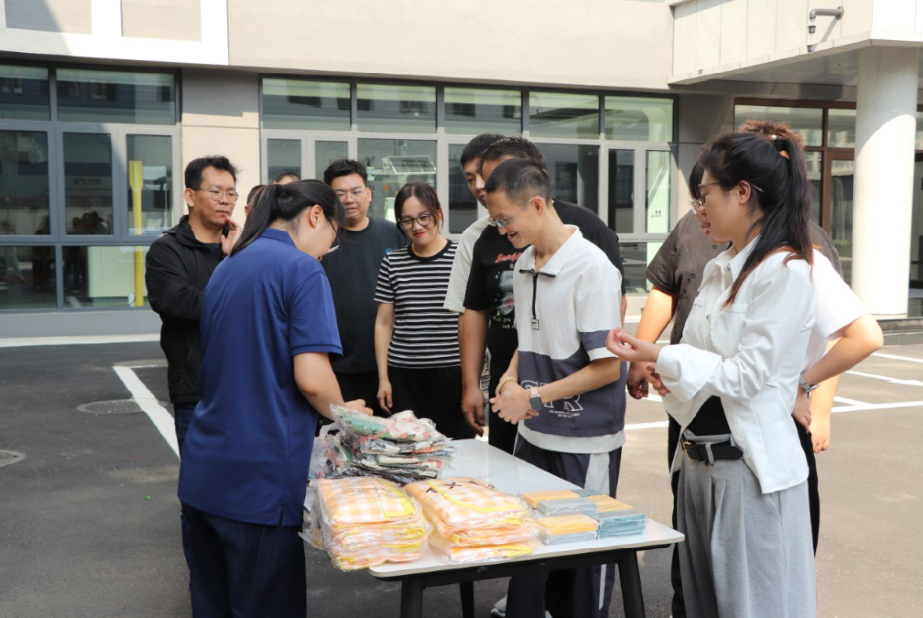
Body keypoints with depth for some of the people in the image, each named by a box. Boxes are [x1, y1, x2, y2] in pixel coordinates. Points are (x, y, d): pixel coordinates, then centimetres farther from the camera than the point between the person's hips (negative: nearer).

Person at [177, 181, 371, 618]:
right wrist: (343, 413, 4)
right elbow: (311, 378, -18)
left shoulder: (227, 267, 14)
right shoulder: (302, 270, -10)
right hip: (259, 482, -8)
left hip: (203, 476, 8)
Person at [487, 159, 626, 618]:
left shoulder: (591, 267, -18)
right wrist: (511, 378, -2)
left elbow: (607, 367, -17)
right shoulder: (524, 264, 4)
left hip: (585, 443, -6)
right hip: (532, 434, 7)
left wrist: (534, 397, -16)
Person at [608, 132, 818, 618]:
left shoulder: (785, 272, -14)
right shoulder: (718, 270, 11)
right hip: (697, 461, 9)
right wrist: (671, 376, -1)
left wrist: (657, 357, -19)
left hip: (750, 464, -8)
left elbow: (747, 374, -17)